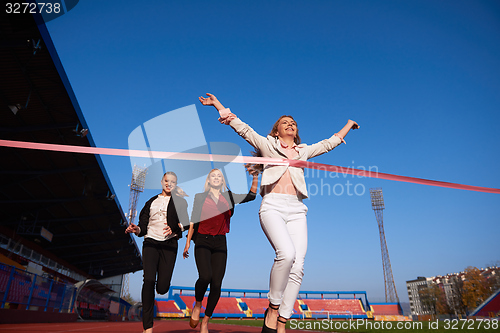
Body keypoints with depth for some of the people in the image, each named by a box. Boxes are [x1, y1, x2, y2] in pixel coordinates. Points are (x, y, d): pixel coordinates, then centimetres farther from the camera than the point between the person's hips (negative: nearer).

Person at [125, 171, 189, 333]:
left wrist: (175, 228, -17)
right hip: (150, 243, 1)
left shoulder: (180, 202, 11)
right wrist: (137, 230, -9)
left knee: (162, 288, -6)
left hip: (169, 245, -1)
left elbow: (185, 222, 2)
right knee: (149, 280, -17)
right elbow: (144, 226, 12)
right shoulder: (152, 201, 16)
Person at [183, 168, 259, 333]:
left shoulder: (228, 197, 9)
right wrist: (187, 243, 3)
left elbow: (251, 195, 2)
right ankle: (197, 305, 8)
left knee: (216, 283, -2)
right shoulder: (200, 197, 5)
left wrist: (255, 176, -9)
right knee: (205, 277, -23)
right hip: (203, 241, -2)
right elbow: (193, 221, 5)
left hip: (220, 243, 2)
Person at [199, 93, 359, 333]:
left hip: (296, 210, 4)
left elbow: (329, 143, 39)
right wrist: (219, 106, 11)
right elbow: (243, 128, 14)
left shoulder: (304, 151, 27)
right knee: (286, 254, -28)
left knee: (298, 267, -10)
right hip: (273, 206, -4)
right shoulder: (267, 145, 18)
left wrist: (348, 125, 50)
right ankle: (272, 309, -6)